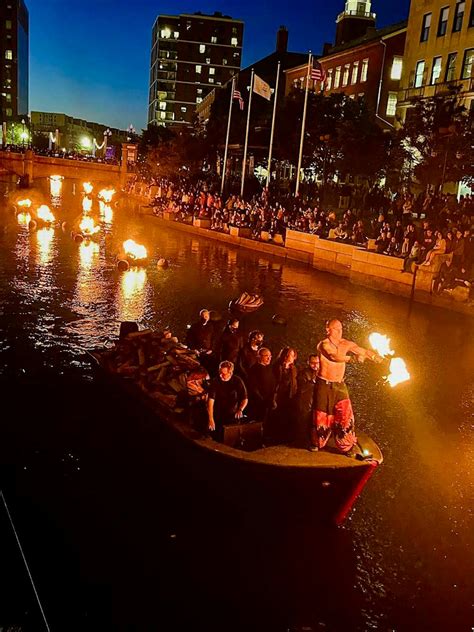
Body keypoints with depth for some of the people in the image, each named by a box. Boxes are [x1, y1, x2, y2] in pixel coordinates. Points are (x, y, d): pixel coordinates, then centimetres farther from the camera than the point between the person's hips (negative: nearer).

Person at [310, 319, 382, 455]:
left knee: (345, 416, -4)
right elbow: (336, 356, -30)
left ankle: (346, 447, 5)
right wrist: (353, 358, -30)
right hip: (325, 385, -5)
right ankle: (316, 444, 22)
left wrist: (377, 357, -10)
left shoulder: (346, 344, 5)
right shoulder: (324, 344, -15)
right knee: (322, 415, 3)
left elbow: (363, 351, 5)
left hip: (340, 385, 5)